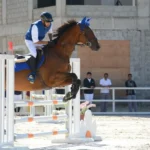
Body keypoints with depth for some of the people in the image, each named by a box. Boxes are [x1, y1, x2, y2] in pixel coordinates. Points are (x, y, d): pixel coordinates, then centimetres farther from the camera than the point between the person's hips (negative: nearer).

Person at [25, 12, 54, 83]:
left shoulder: (50, 24, -16)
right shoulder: (36, 26, -37)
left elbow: (50, 32, 9)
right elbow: (35, 41, -34)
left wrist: (51, 40, -8)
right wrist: (48, 42, -35)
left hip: (39, 40, 7)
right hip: (30, 40, -7)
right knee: (35, 55, -28)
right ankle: (32, 74, -23)